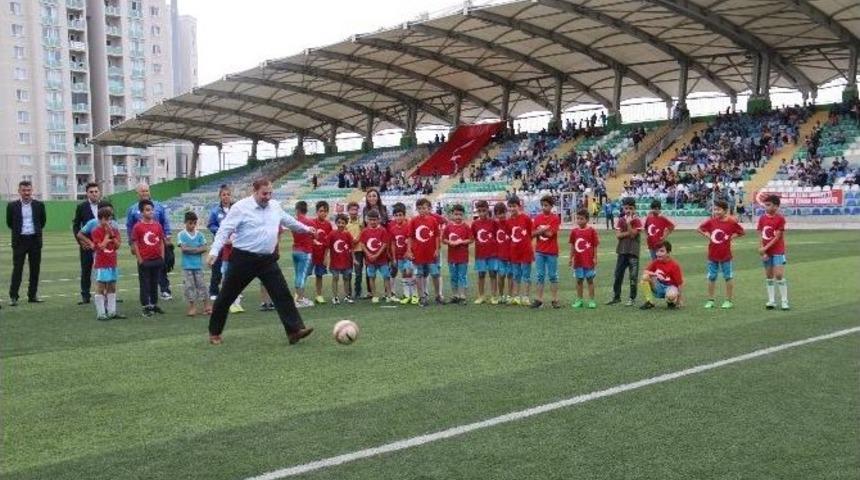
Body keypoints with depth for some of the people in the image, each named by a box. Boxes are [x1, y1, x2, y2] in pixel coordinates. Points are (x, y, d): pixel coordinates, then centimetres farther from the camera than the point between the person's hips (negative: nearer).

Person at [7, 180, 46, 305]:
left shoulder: (39, 205, 3)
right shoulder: (12, 206, 0)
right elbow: (9, 223, 11)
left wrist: (36, 230, 12)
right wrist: (18, 231, 12)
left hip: (35, 240, 2)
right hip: (19, 241, -2)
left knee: (35, 269, 6)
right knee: (17, 269, -2)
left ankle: (33, 295, 15)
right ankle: (13, 296, 3)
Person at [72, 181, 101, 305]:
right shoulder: (82, 207, 3)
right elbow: (75, 225, 4)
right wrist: (80, 241, -7)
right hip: (87, 244, 0)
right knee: (86, 271, 5)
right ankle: (85, 296, 12)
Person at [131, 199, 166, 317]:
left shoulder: (157, 225, 5)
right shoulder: (137, 227, -7)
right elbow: (135, 244, -7)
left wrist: (162, 257, 5)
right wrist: (140, 259, -10)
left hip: (157, 260, 4)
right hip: (144, 261, -4)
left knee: (155, 284, 13)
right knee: (145, 284, 3)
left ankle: (154, 305, 24)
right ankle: (146, 307, 8)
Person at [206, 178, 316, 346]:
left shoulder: (275, 207, 8)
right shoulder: (241, 207, -11)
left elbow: (288, 220, 27)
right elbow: (225, 230, -14)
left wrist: (305, 228, 38)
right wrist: (214, 252, -24)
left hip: (268, 259, 4)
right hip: (244, 259, -4)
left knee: (282, 294, -6)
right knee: (226, 296, 7)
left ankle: (294, 330, -6)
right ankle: (215, 332, 24)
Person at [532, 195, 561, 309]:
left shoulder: (555, 218, -6)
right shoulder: (538, 218, 6)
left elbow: (550, 233, -15)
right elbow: (533, 233, 0)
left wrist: (539, 231, -5)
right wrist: (543, 230, -14)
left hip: (551, 251, -3)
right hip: (539, 251, 3)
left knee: (553, 276, 4)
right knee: (540, 276, 6)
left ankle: (555, 300, 10)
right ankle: (538, 299, 11)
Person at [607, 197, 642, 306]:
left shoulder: (637, 221, -5)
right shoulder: (620, 220, 7)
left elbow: (632, 235, -15)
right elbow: (618, 235, -3)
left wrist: (628, 223, -20)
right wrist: (628, 233, -14)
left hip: (633, 251, -4)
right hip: (622, 251, 4)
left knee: (633, 276, 0)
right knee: (618, 274, 9)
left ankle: (632, 298, 9)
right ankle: (616, 296, 19)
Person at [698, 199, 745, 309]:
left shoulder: (731, 222, -8)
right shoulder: (711, 221, -1)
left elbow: (741, 232, 3)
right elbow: (700, 229, 12)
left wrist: (731, 236, -9)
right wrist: (706, 235, -3)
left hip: (725, 255, -3)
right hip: (712, 254, 3)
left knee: (728, 277, 7)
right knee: (711, 277, 9)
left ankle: (729, 300, 16)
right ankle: (710, 300, 18)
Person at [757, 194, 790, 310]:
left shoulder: (780, 218, -10)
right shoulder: (762, 218, 4)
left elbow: (777, 237, -13)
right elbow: (761, 235, 3)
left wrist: (765, 248, -18)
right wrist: (763, 251, -6)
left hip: (778, 251, -5)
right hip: (766, 252, 5)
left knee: (779, 275, -9)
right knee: (769, 277, 8)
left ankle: (784, 302, -2)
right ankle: (771, 301, 15)